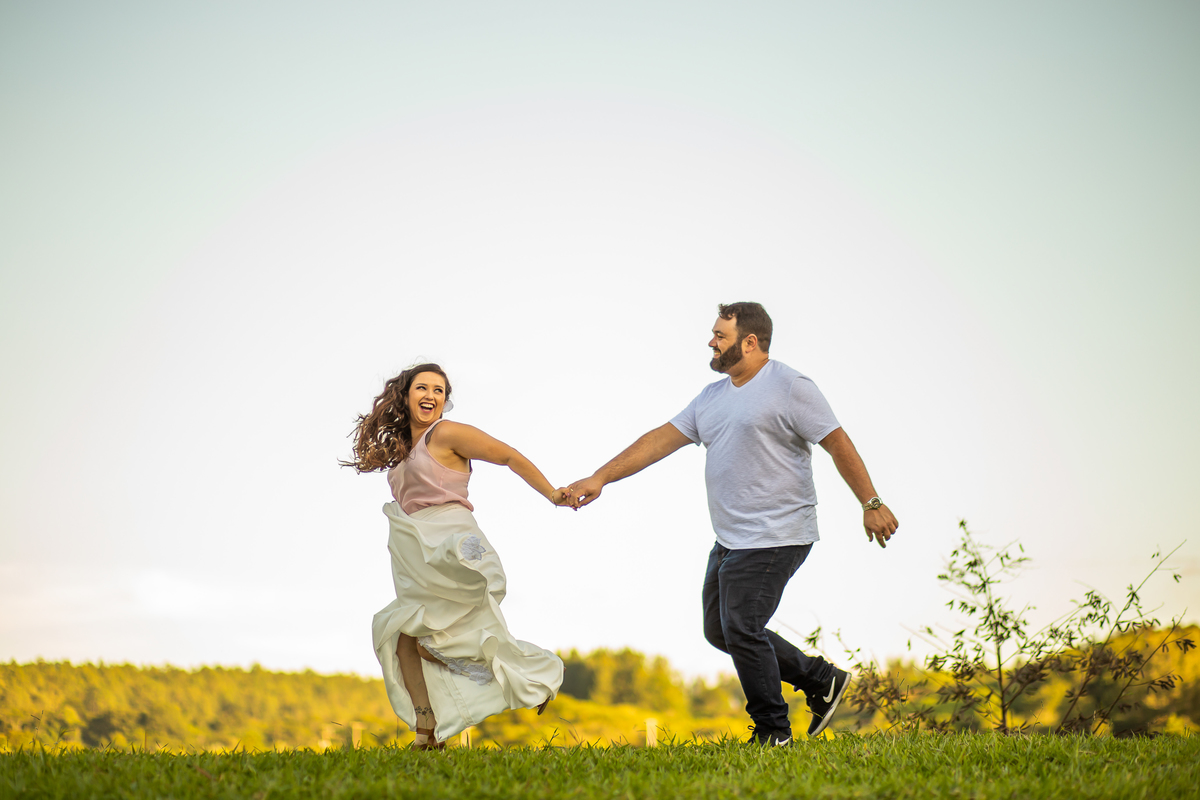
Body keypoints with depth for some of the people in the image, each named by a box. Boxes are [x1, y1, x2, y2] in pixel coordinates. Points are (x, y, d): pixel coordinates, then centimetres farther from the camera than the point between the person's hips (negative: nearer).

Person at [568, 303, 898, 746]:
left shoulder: (790, 387, -9)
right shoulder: (712, 397, 14)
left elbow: (838, 443, -9)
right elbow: (661, 439, 11)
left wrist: (870, 503, -11)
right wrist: (600, 478, 3)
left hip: (775, 538, -9)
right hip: (731, 540, 9)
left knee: (741, 629, -12)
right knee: (720, 631, 12)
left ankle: (772, 733, 3)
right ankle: (822, 680, 22)